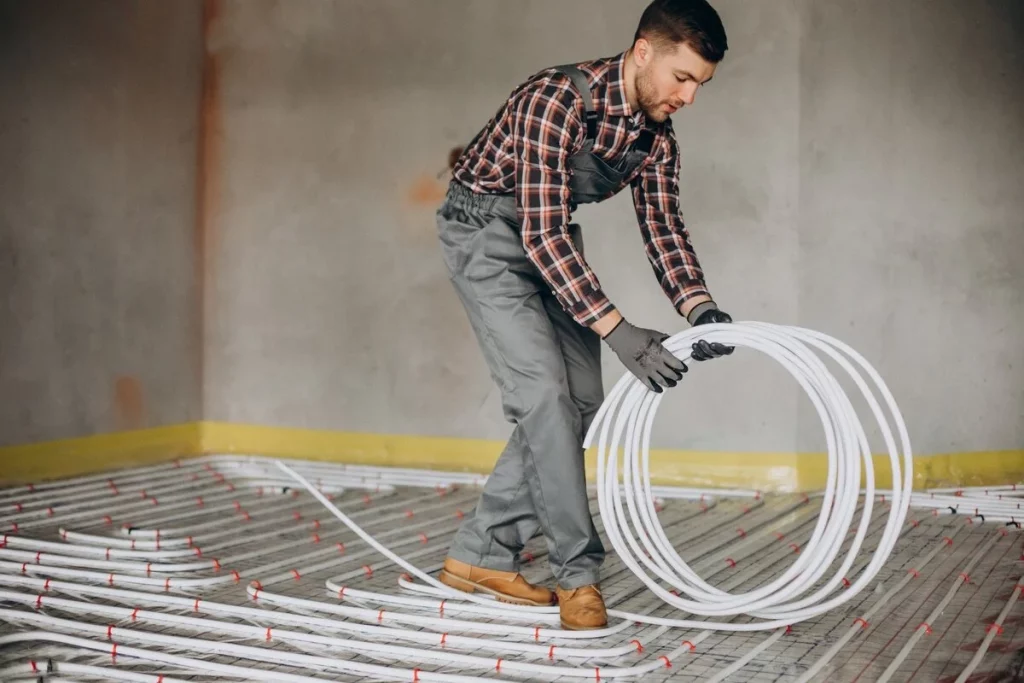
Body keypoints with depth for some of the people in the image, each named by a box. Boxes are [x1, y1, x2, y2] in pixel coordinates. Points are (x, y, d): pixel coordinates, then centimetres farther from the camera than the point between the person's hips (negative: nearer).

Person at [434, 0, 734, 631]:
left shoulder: (657, 137, -6)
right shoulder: (556, 102, -30)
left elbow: (663, 226, -4)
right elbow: (543, 235, -35)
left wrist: (698, 306, -23)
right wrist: (619, 331, -40)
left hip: (554, 242, 8)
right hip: (489, 231, -8)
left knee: (582, 401, 2)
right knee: (545, 393, -17)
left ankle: (481, 554, 11)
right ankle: (578, 571, -7)